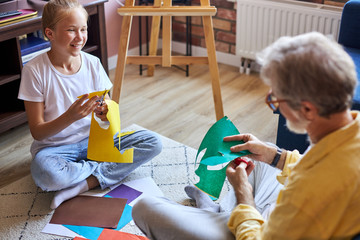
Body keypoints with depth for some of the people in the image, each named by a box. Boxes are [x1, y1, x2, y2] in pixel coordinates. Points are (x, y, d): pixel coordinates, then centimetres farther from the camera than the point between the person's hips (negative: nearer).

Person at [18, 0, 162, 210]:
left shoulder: (92, 63, -1)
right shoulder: (35, 70, -11)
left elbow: (104, 110, 3)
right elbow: (37, 132, -12)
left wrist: (105, 113, -22)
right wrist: (70, 117, -30)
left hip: (94, 140, 4)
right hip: (55, 147, -4)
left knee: (153, 142, -16)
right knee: (46, 173, -40)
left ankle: (86, 183, -21)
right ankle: (102, 170, -12)